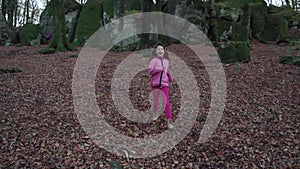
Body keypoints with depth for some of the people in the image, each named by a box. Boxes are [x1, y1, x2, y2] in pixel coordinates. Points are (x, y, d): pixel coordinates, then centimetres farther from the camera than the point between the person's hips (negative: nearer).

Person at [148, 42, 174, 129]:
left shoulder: (167, 61, 9)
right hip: (155, 83, -2)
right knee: (155, 101, 11)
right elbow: (150, 71, -14)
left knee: (167, 102, -5)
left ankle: (169, 121, -5)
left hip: (165, 83, 2)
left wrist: (170, 78, 18)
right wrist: (160, 69, -19)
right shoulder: (154, 60, -4)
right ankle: (155, 115, 34)